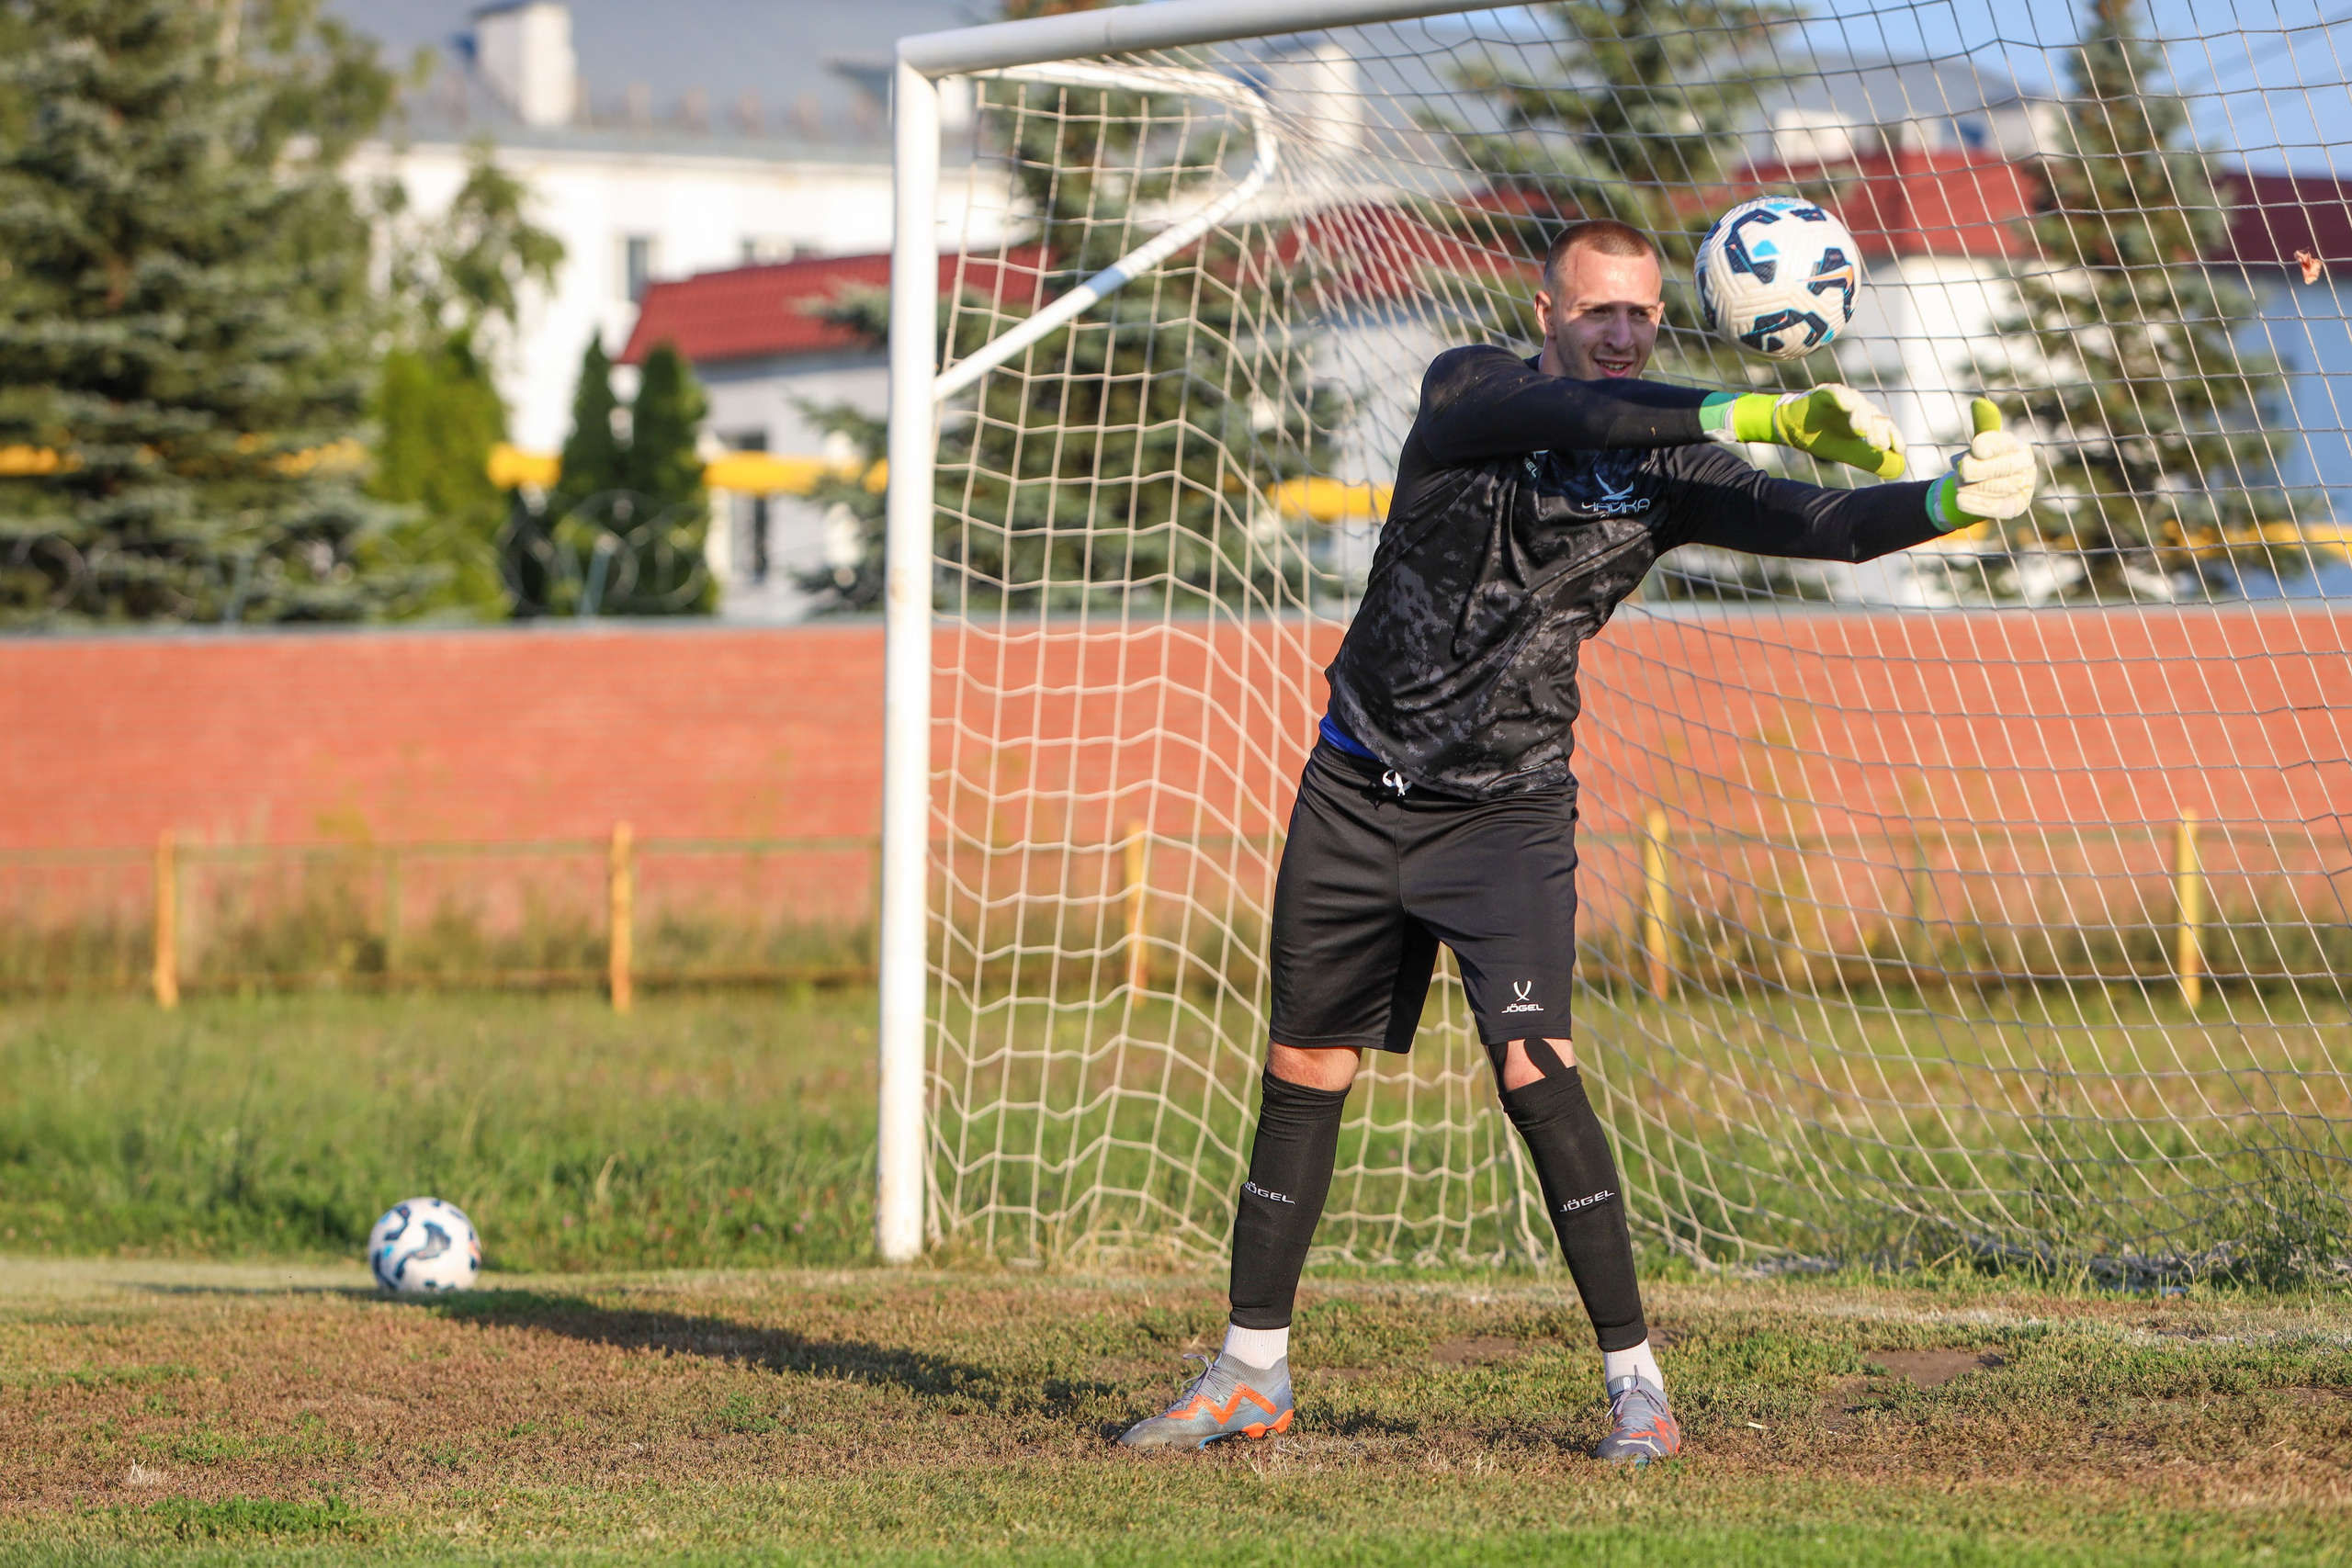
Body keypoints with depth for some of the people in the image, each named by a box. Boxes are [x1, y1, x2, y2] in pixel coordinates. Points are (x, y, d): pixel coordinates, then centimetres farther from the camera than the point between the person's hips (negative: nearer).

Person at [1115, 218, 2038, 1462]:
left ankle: (1634, 1378, -13)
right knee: (1304, 1070, 8)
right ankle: (1250, 1373, 22)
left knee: (1532, 1060, -19)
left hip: (1509, 808, -1)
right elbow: (1575, 415, -29)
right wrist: (1756, 415, -40)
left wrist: (1950, 502, -36)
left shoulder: (1666, 472, -4)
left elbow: (1818, 524, -17)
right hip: (1358, 792, 1)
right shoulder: (1469, 392, -8)